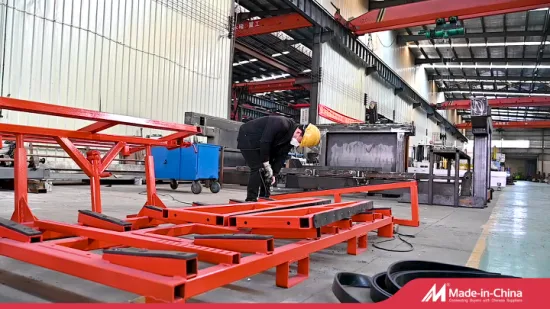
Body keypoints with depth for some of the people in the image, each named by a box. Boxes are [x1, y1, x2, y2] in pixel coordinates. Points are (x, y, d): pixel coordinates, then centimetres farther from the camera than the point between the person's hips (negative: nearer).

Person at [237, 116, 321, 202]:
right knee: (258, 169, -15)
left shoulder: (291, 139, -3)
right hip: (247, 137, -9)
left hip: (258, 143, 9)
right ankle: (251, 200, -11)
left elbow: (281, 156, 1)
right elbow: (264, 142, -30)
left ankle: (264, 197, 15)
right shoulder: (281, 125, -31)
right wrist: (266, 164, -22)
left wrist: (274, 173, -7)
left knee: (267, 169, 7)